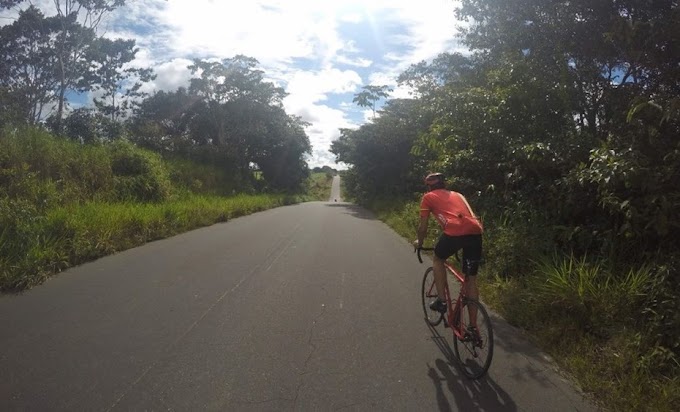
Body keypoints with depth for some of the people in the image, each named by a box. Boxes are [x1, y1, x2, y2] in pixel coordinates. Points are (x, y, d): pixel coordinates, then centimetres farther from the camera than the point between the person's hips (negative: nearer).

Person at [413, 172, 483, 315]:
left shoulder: (428, 197, 20)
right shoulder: (457, 195, 35)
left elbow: (423, 227, 22)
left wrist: (419, 242, 41)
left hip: (455, 231, -5)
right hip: (476, 232, 5)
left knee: (438, 260, 27)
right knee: (471, 278, 15)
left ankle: (441, 300, 20)